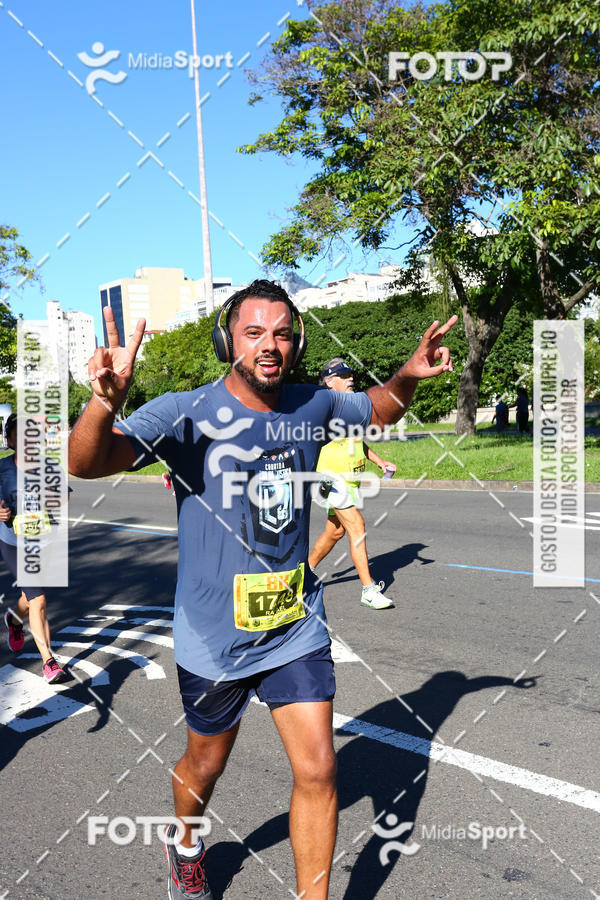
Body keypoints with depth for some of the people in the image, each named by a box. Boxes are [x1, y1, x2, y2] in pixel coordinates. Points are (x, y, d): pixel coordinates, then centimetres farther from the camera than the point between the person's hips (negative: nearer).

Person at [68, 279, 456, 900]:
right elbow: (86, 463, -30)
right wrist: (107, 397, -51)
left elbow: (379, 410, 17)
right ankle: (185, 846, 54)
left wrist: (407, 376, -6)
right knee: (205, 765, 20)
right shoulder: (188, 414, -18)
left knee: (317, 772, 3)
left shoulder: (313, 406, -3)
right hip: (213, 637, -2)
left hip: (296, 628, 3)